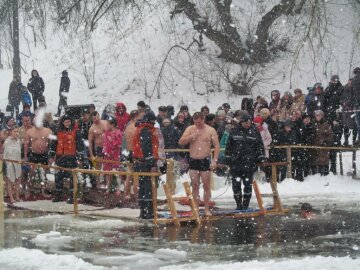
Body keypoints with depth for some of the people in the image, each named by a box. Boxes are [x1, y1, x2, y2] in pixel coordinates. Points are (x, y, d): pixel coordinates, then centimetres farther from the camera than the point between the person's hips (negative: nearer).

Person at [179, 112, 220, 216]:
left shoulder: (210, 130, -2)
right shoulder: (190, 129, 5)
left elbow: (217, 146, -3)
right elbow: (181, 142, -2)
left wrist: (214, 160, -13)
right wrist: (191, 136, -17)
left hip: (205, 161, -2)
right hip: (193, 161, 2)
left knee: (206, 185, 0)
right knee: (195, 186, 5)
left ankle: (207, 209, 6)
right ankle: (195, 208, 11)